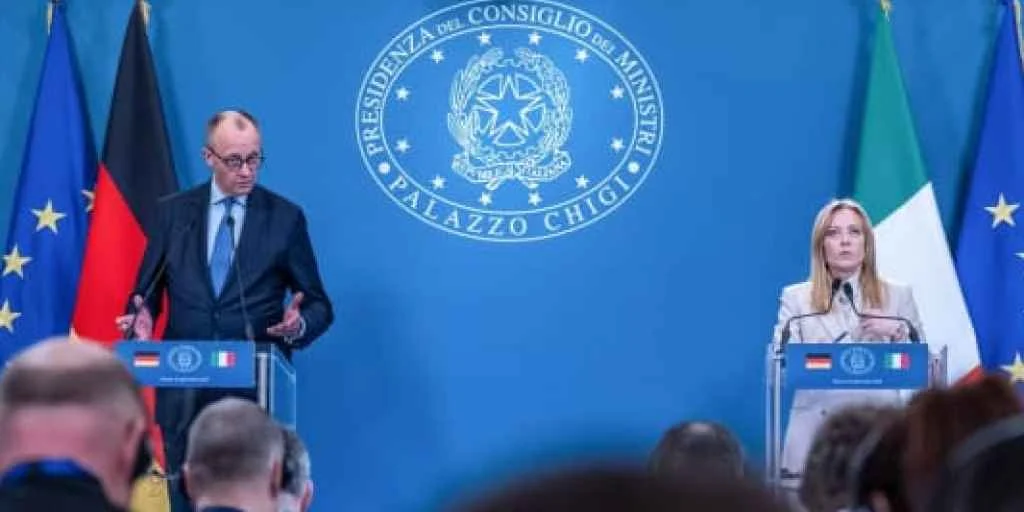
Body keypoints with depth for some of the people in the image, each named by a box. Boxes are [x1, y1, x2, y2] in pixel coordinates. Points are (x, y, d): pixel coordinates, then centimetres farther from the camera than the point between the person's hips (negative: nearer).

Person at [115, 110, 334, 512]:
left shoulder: (285, 217, 2)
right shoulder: (173, 211, 6)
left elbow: (319, 305, 4)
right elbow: (147, 290, 11)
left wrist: (300, 324, -20)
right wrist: (142, 315, -13)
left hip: (257, 390, -2)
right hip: (185, 390, 2)